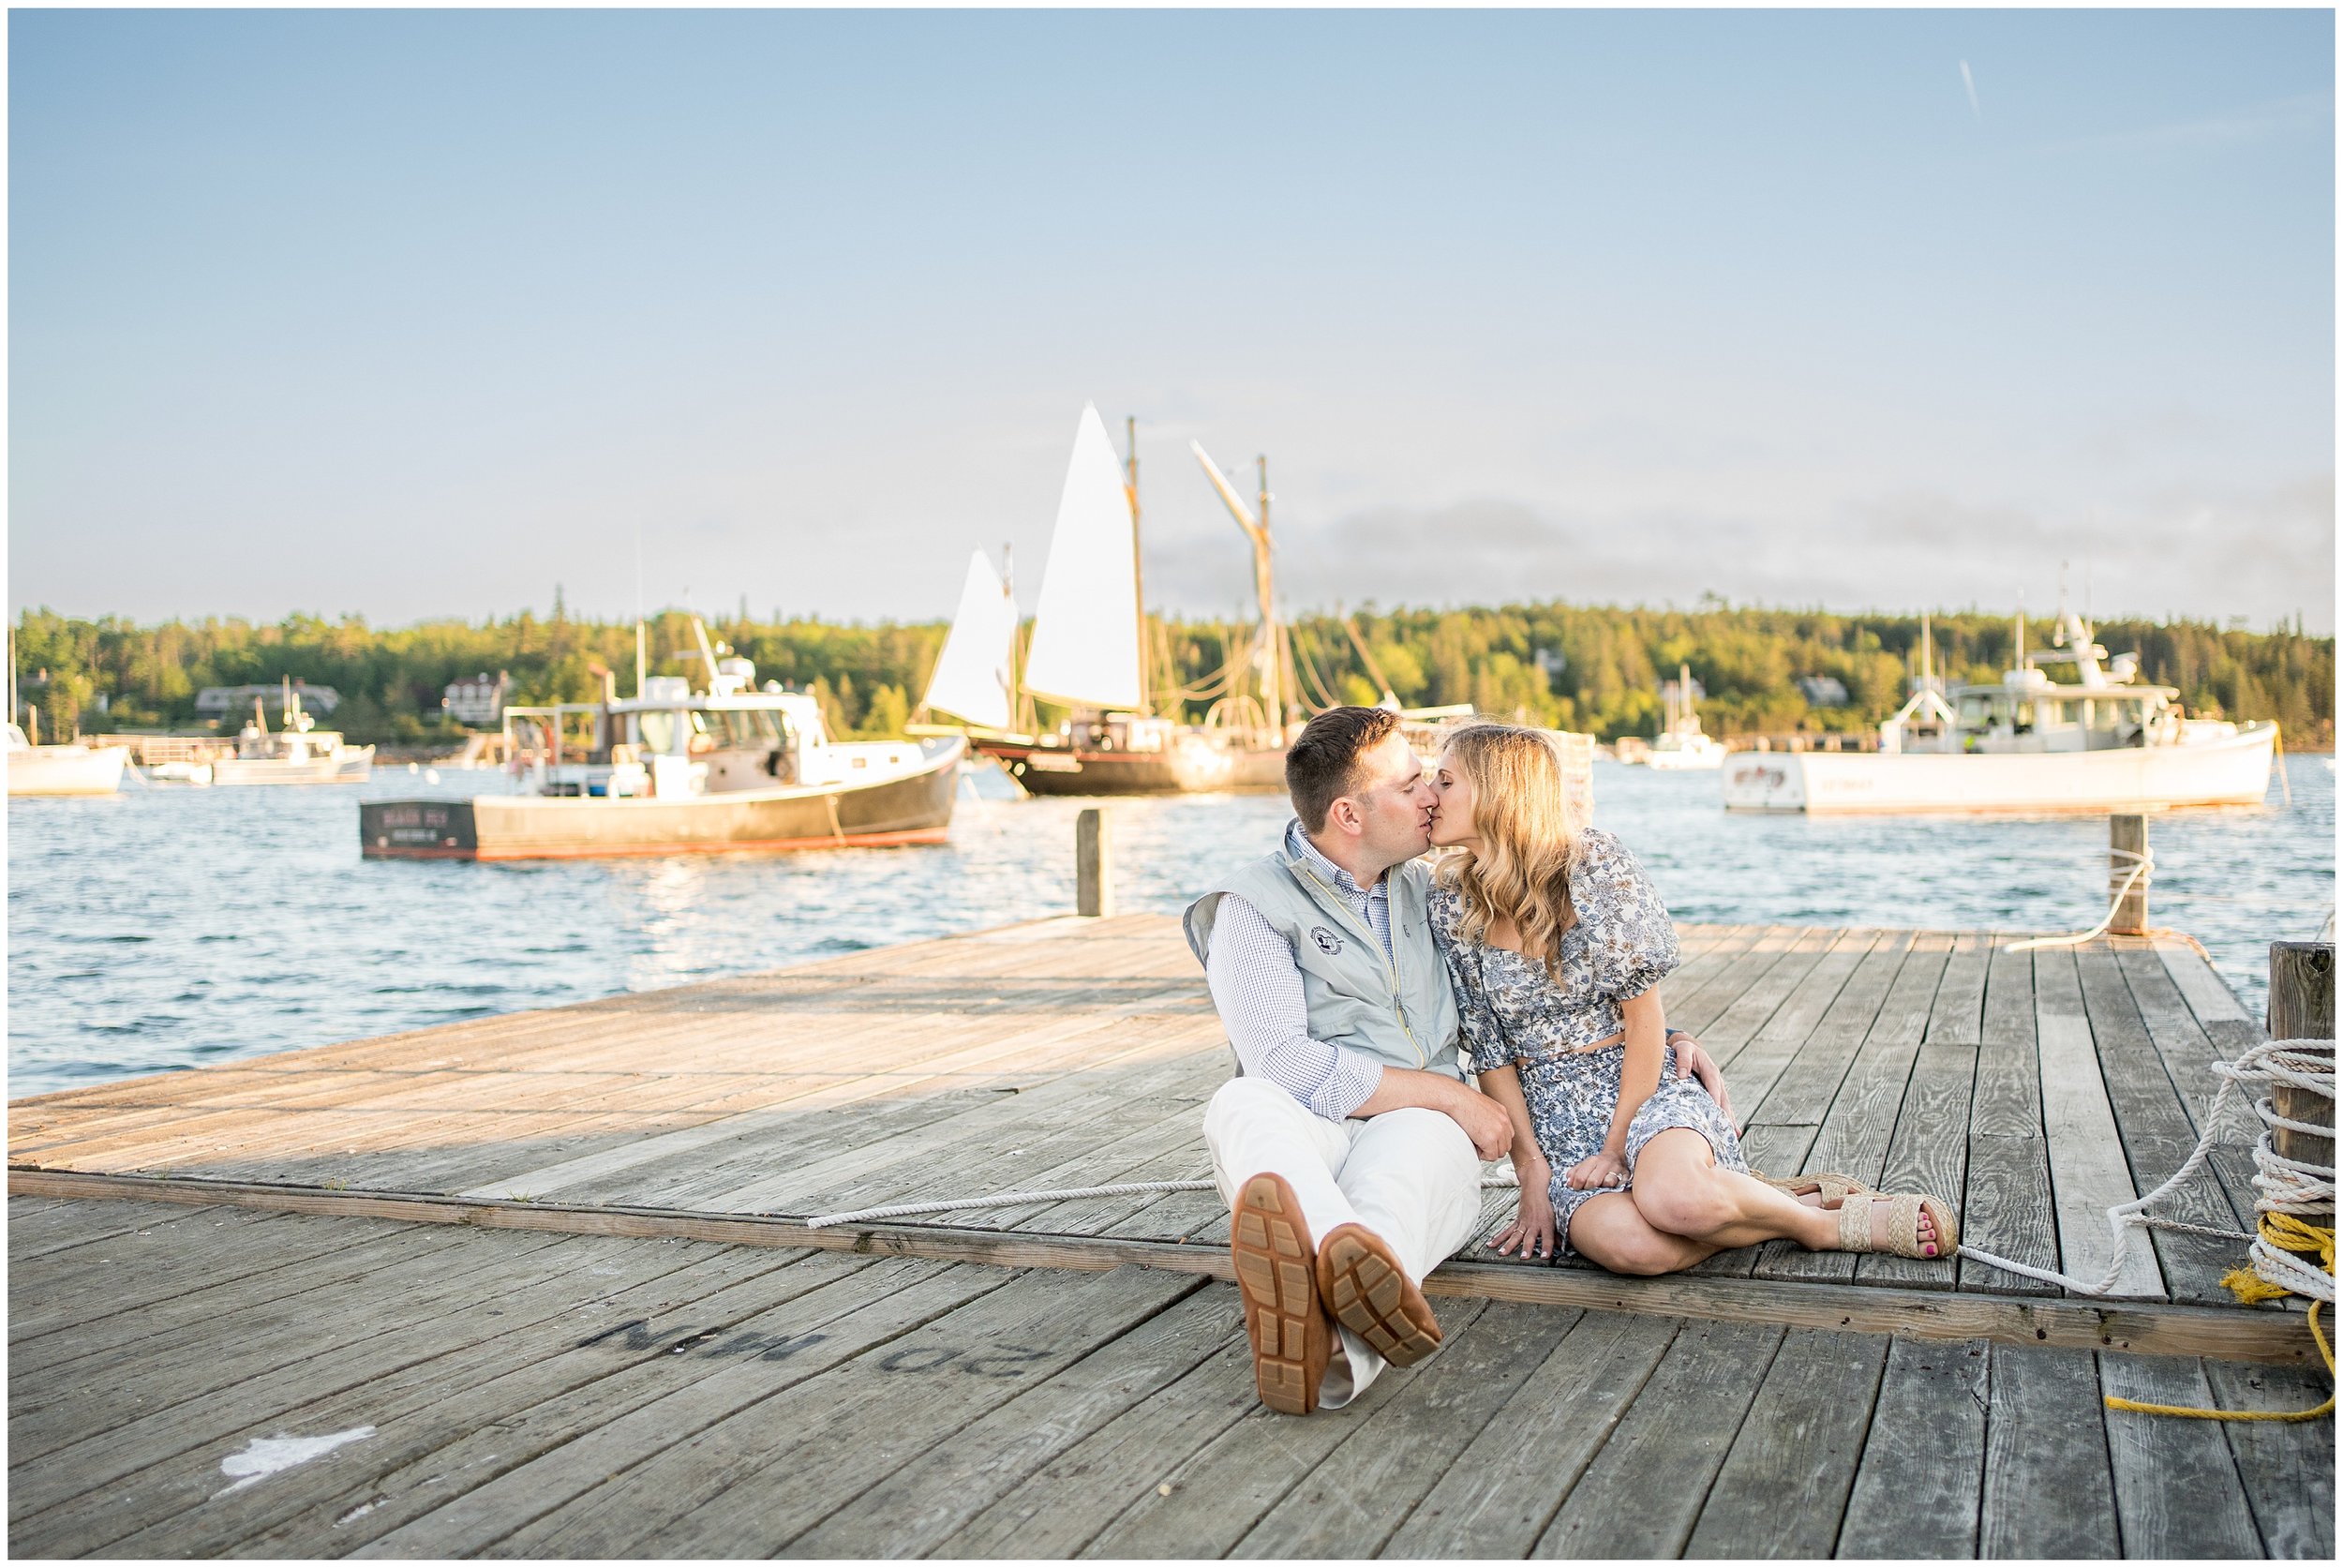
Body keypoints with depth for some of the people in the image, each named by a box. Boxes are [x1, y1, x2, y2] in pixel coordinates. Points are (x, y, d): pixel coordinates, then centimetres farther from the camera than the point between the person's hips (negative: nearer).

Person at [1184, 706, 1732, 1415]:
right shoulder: (1256, 906, 1)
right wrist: (1454, 1095, -9)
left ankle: (1337, 1341, -71)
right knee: (1242, 1104, -37)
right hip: (1312, 1138, -2)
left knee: (1410, 1137, -36)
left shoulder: (1424, 891, 20)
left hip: (1426, 1137, 2)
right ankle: (1353, 1270, -71)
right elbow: (1284, 1065, -13)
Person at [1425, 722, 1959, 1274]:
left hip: (1644, 1091, -2)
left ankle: (1830, 1223, -10)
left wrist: (1617, 1145, -13)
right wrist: (1531, 1169, -4)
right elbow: (1490, 1052, 2)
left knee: (1671, 1197, -38)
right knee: (1631, 1244, -33)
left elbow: (1644, 1016, -8)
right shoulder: (1451, 905, 0)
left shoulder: (1594, 862, -9)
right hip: (1554, 1120, 2)